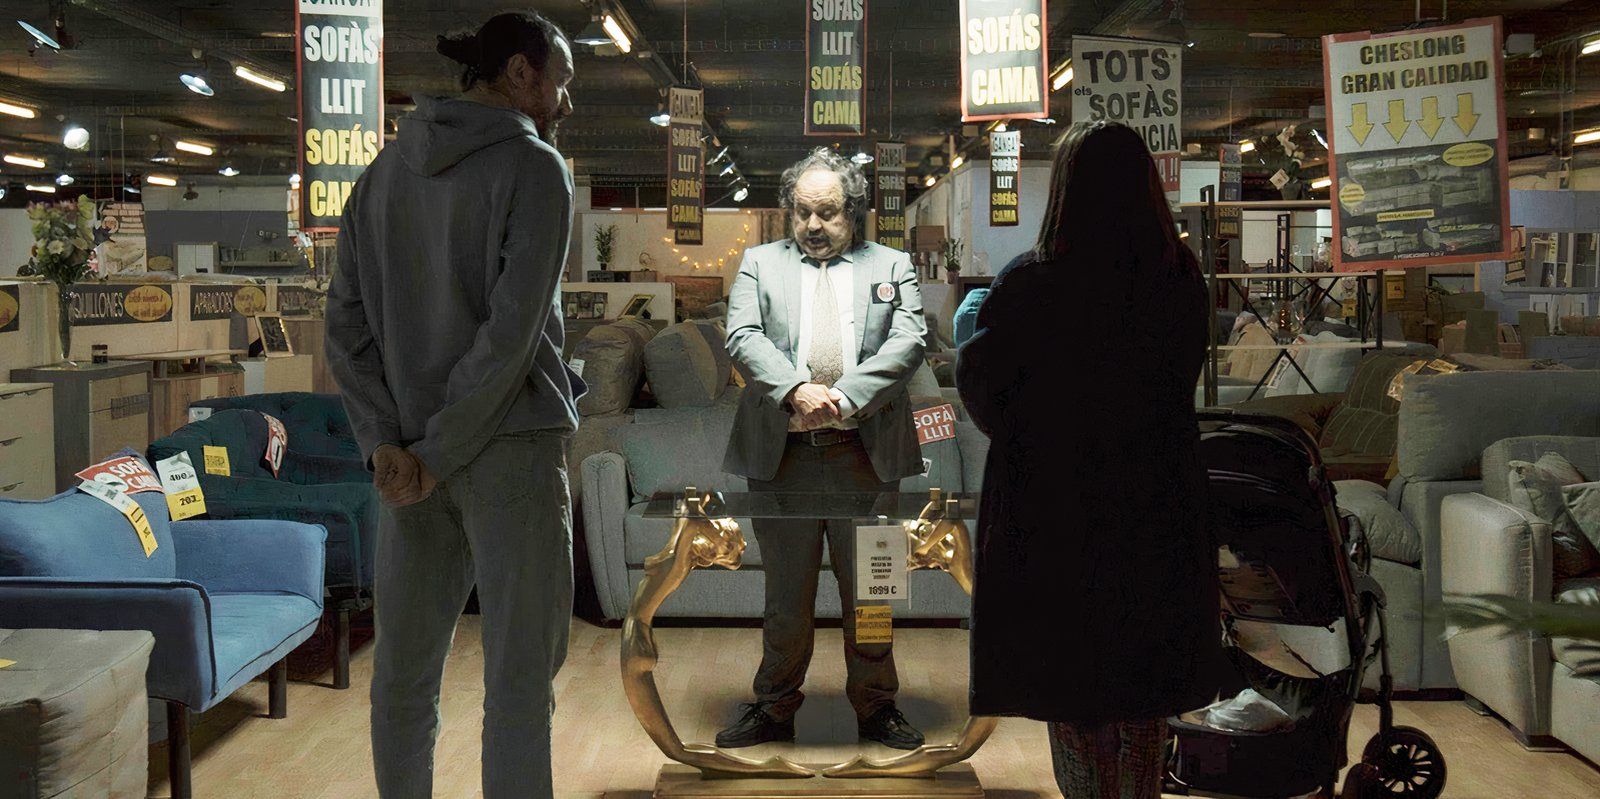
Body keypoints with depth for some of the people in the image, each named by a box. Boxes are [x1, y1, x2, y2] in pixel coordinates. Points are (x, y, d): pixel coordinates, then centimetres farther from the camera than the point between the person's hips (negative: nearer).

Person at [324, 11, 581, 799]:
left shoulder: (385, 172, 10)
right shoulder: (535, 167, -9)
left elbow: (346, 319, 3)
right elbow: (514, 327, -18)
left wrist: (384, 441, -6)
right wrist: (441, 452, -12)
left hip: (407, 452, 6)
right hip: (512, 446, -6)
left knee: (405, 660, 14)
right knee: (520, 671, 1)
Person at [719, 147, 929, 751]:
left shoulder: (891, 266, 10)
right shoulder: (760, 264, 11)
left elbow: (908, 342, -4)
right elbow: (743, 338, -3)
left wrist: (845, 396, -18)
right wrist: (796, 390, -20)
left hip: (865, 452, 0)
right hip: (781, 453, 0)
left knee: (868, 590, 10)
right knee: (786, 593, 10)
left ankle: (876, 706, 26)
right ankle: (774, 709, 24)